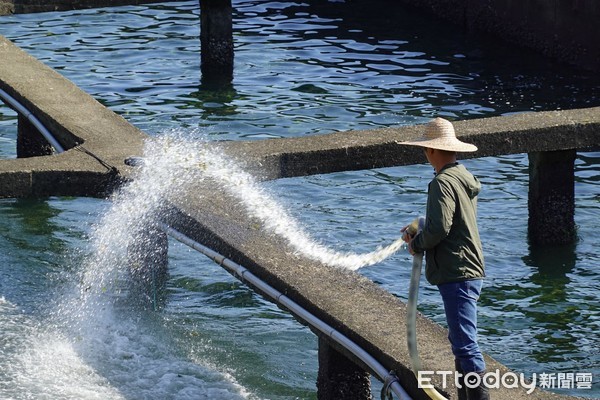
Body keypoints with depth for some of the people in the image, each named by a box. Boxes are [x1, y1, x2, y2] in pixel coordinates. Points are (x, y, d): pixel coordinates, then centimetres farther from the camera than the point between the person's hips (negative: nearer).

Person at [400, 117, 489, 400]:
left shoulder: (443, 183, -15)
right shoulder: (465, 178, 16)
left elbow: (439, 228, -23)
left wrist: (416, 245, -6)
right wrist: (418, 233, 17)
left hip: (456, 275, -11)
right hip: (471, 270, 11)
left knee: (464, 343, -12)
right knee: (461, 341, 18)